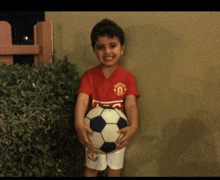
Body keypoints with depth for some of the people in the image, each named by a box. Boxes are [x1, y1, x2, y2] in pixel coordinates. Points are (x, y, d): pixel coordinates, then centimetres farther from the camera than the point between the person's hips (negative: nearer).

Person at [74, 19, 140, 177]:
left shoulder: (127, 78, -11)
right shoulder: (89, 76, -12)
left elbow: (130, 103, -23)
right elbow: (82, 100, -27)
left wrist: (134, 125, -45)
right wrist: (79, 124, -47)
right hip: (94, 134, 0)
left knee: (115, 170, 19)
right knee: (92, 169, 20)